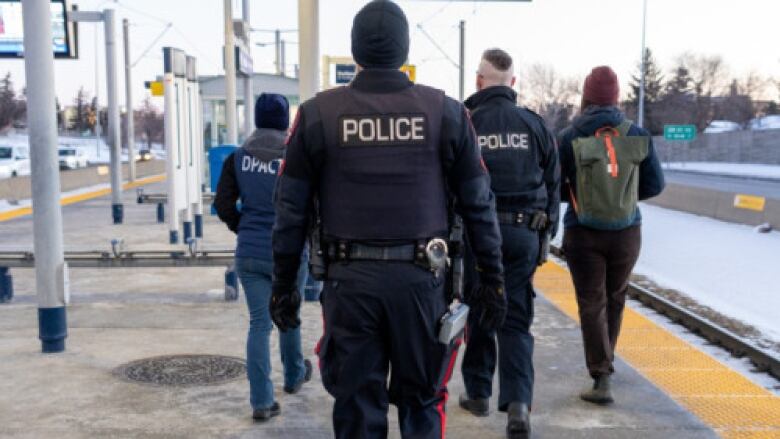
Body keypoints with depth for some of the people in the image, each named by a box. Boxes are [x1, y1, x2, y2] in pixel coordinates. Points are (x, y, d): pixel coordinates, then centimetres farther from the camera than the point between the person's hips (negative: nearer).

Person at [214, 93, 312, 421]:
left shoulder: (238, 157, 0)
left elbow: (222, 204, -1)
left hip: (250, 253, 2)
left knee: (259, 323, 5)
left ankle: (262, 401, 3)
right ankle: (294, 376, 41)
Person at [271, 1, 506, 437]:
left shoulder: (318, 114, 0)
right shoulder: (445, 111, 0)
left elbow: (292, 209, 2)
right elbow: (479, 204, 2)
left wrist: (284, 285, 11)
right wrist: (492, 279, 10)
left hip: (349, 280, 0)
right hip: (421, 278, 1)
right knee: (422, 402, 17)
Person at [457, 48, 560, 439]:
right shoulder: (534, 124, 4)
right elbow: (553, 183, 8)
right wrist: (547, 232, 16)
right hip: (524, 232, 2)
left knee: (478, 312, 13)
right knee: (516, 319, 5)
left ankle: (478, 392, 25)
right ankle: (518, 402, -7)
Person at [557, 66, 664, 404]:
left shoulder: (570, 138, -10)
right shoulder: (638, 135, -3)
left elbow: (553, 187, -7)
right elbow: (654, 185, 2)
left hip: (583, 234, -3)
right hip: (627, 233, 3)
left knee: (592, 303, 4)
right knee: (615, 297, 22)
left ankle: (601, 379, -3)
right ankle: (605, 360, 40)